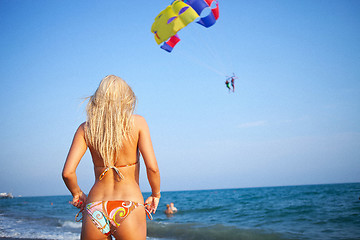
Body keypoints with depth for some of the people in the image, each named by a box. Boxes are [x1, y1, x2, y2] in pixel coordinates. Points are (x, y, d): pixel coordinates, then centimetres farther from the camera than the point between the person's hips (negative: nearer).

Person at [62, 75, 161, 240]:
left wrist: (77, 194, 16)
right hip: (129, 210, -2)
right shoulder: (137, 122, -1)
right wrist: (156, 194, 8)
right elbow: (152, 167, -9)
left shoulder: (86, 129, 4)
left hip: (95, 209, 3)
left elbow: (67, 173, -3)